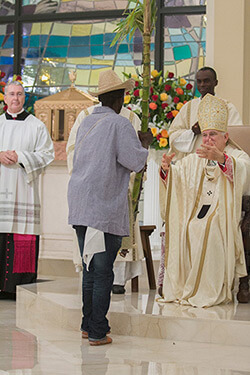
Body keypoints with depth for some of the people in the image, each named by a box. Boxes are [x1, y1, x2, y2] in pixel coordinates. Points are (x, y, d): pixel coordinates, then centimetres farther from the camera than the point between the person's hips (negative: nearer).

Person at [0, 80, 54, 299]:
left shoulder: (37, 126, 7)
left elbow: (46, 154, 1)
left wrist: (20, 157, -11)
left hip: (23, 188, -2)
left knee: (23, 237, -7)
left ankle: (22, 285, -2)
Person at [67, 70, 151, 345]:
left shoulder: (86, 123, 13)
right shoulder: (119, 124, -9)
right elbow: (135, 161, -10)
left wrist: (135, 142, 26)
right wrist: (144, 145, 10)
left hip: (80, 206, 7)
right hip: (105, 209, -7)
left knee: (90, 269, 16)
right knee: (103, 273, -2)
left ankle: (88, 325, 22)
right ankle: (97, 332, 2)